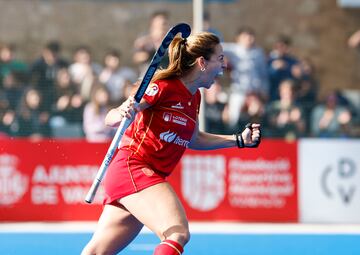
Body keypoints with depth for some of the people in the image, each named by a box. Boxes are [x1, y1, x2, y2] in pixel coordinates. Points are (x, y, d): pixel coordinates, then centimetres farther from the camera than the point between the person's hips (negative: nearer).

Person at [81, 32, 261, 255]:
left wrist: (239, 140, 19)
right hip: (132, 167, -9)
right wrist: (123, 114, -37)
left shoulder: (194, 97, 11)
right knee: (178, 233, -28)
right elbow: (111, 119, -13)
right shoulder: (163, 87, -15)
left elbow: (193, 139, 27)